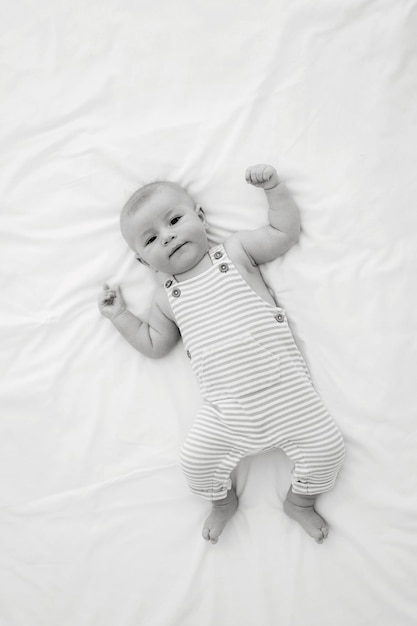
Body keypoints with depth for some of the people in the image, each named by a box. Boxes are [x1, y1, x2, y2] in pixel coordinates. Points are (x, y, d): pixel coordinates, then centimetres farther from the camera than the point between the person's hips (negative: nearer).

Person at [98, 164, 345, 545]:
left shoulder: (236, 249, 5)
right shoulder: (168, 298, 10)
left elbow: (285, 232, 6)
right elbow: (154, 345, 16)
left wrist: (273, 186, 3)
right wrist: (120, 315, 12)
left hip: (286, 390, -1)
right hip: (227, 411, 2)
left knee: (327, 448, -4)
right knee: (195, 461, -4)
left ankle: (301, 502, 27)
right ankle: (223, 500, 31)